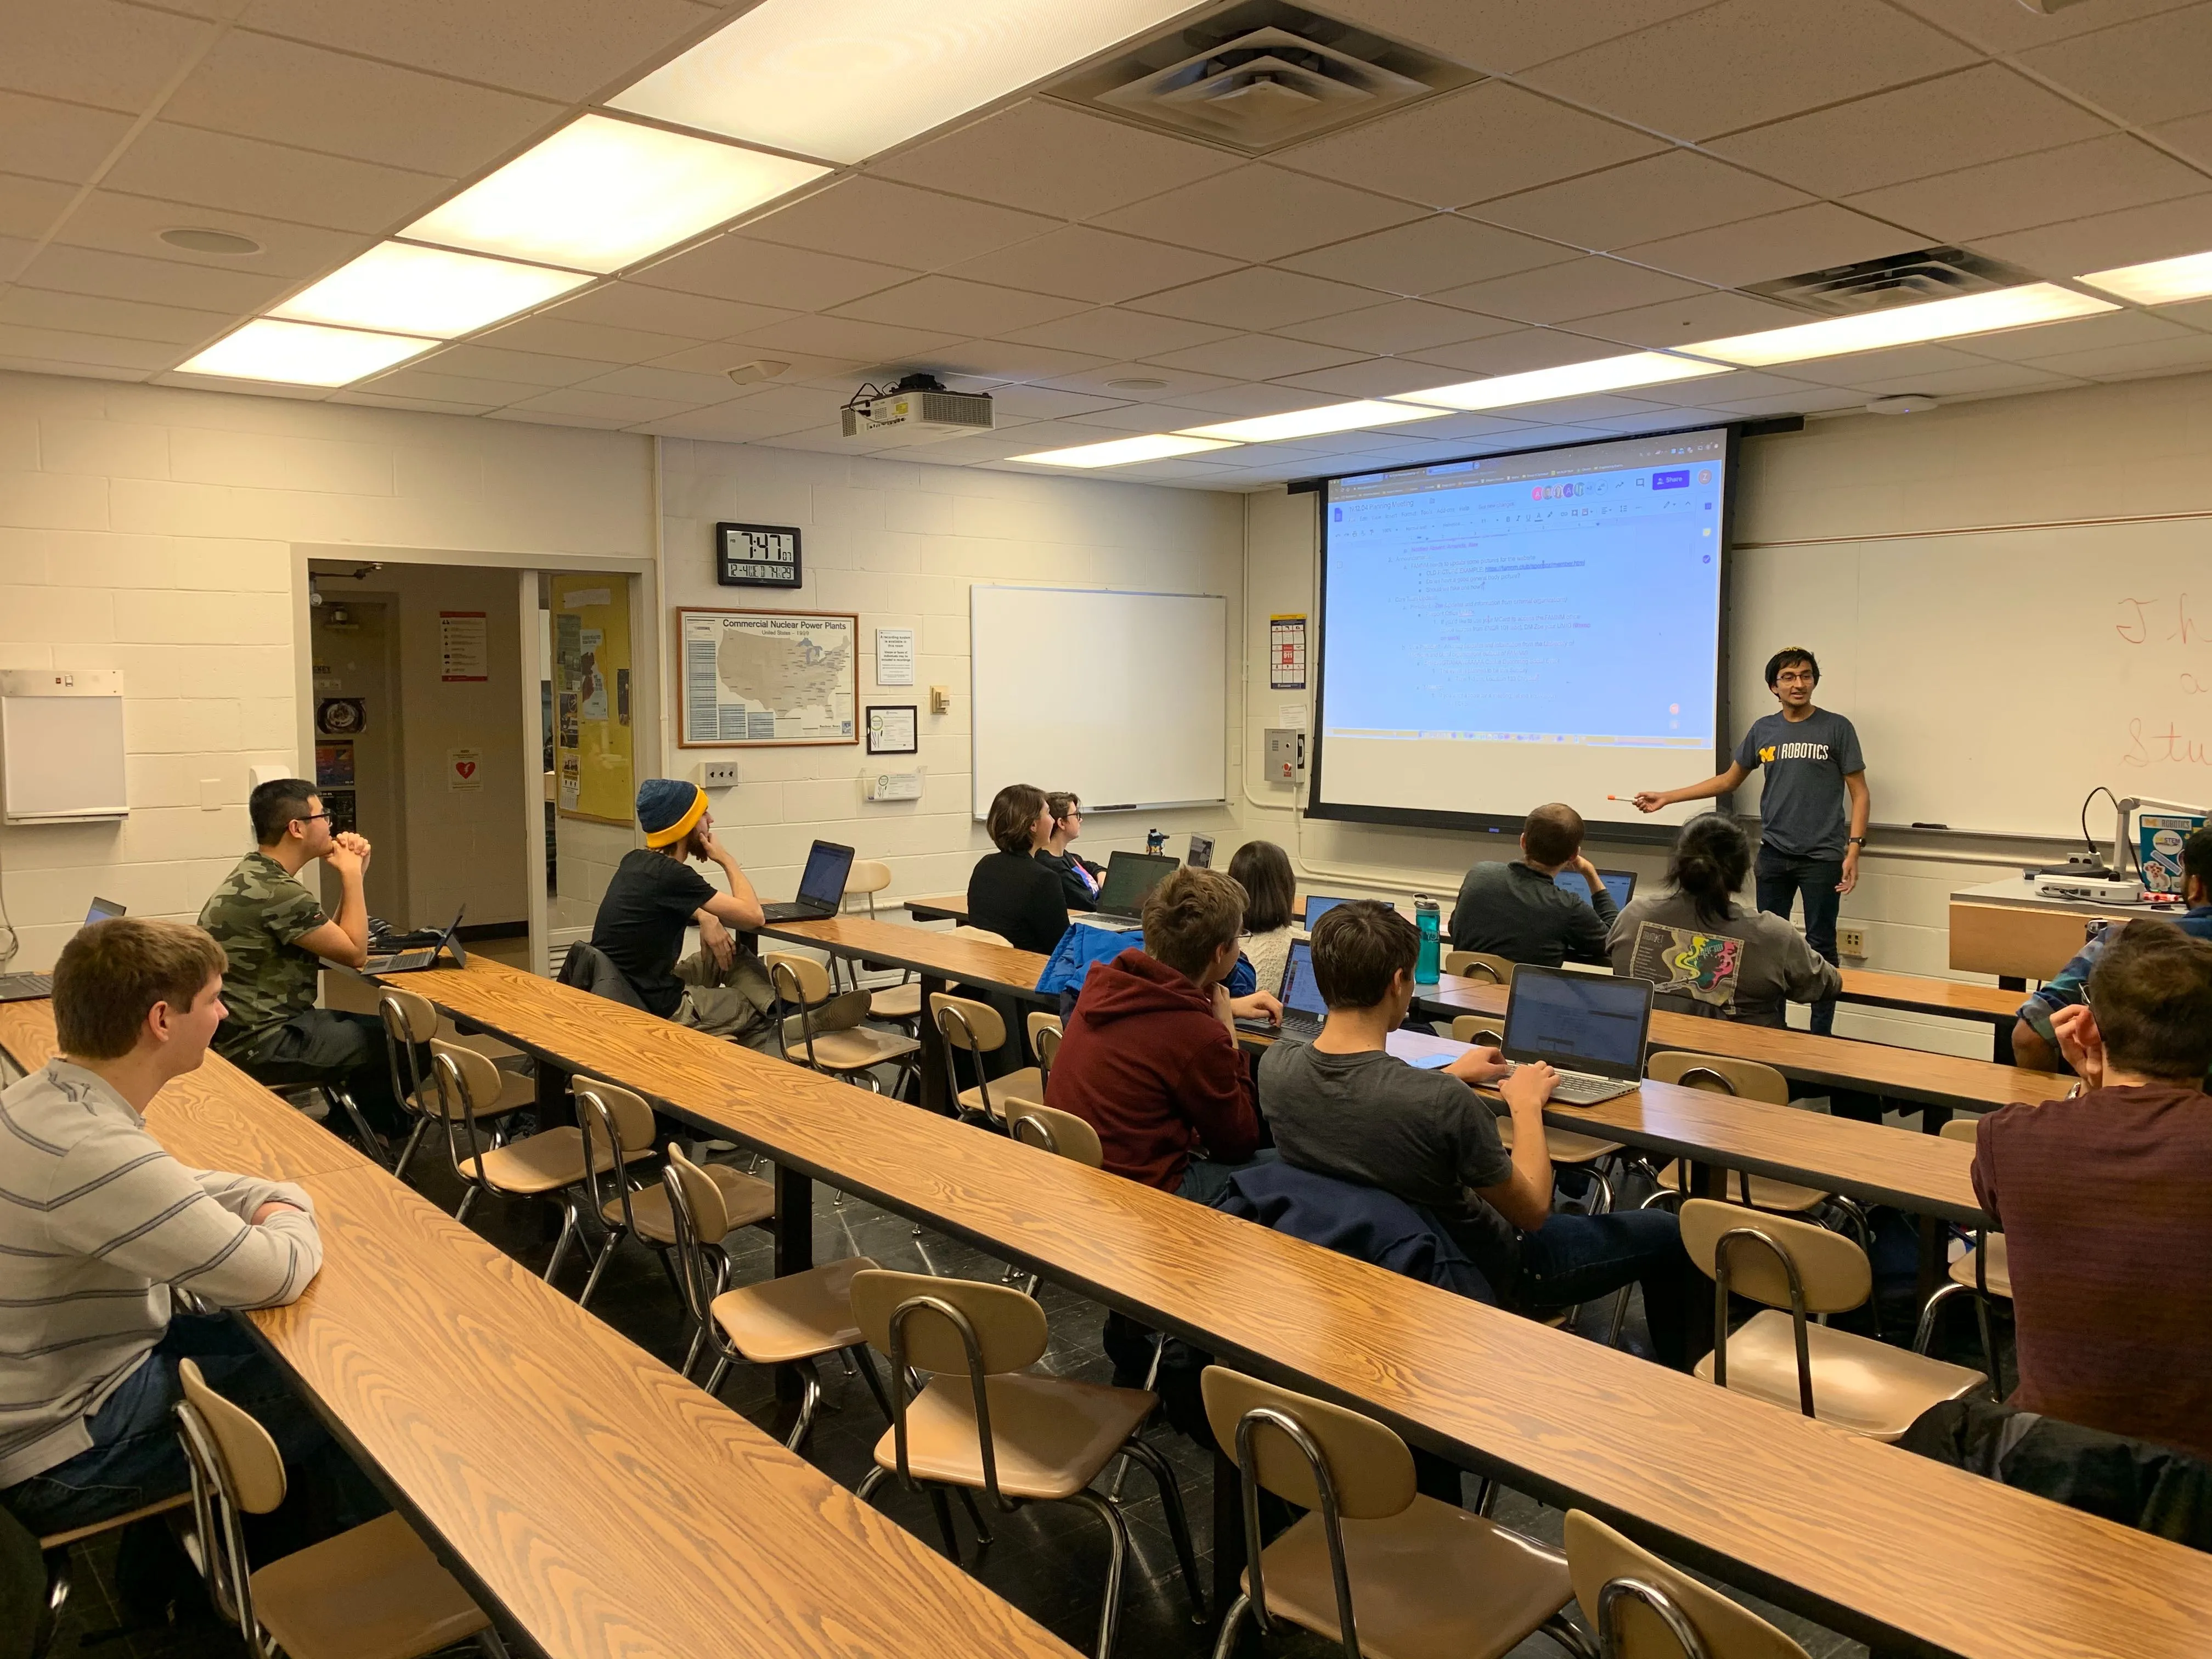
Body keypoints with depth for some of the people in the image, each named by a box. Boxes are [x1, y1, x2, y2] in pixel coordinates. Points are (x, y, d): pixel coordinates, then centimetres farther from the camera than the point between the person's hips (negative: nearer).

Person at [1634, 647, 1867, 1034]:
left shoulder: (1836, 728, -2)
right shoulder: (1763, 730, 7)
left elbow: (1860, 794, -2)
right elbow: (1728, 781, 16)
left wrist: (1853, 850, -12)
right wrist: (1666, 798, 10)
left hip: (1822, 857, -4)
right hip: (1773, 855, 4)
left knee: (1820, 947, 2)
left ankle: (1821, 1036, 9)